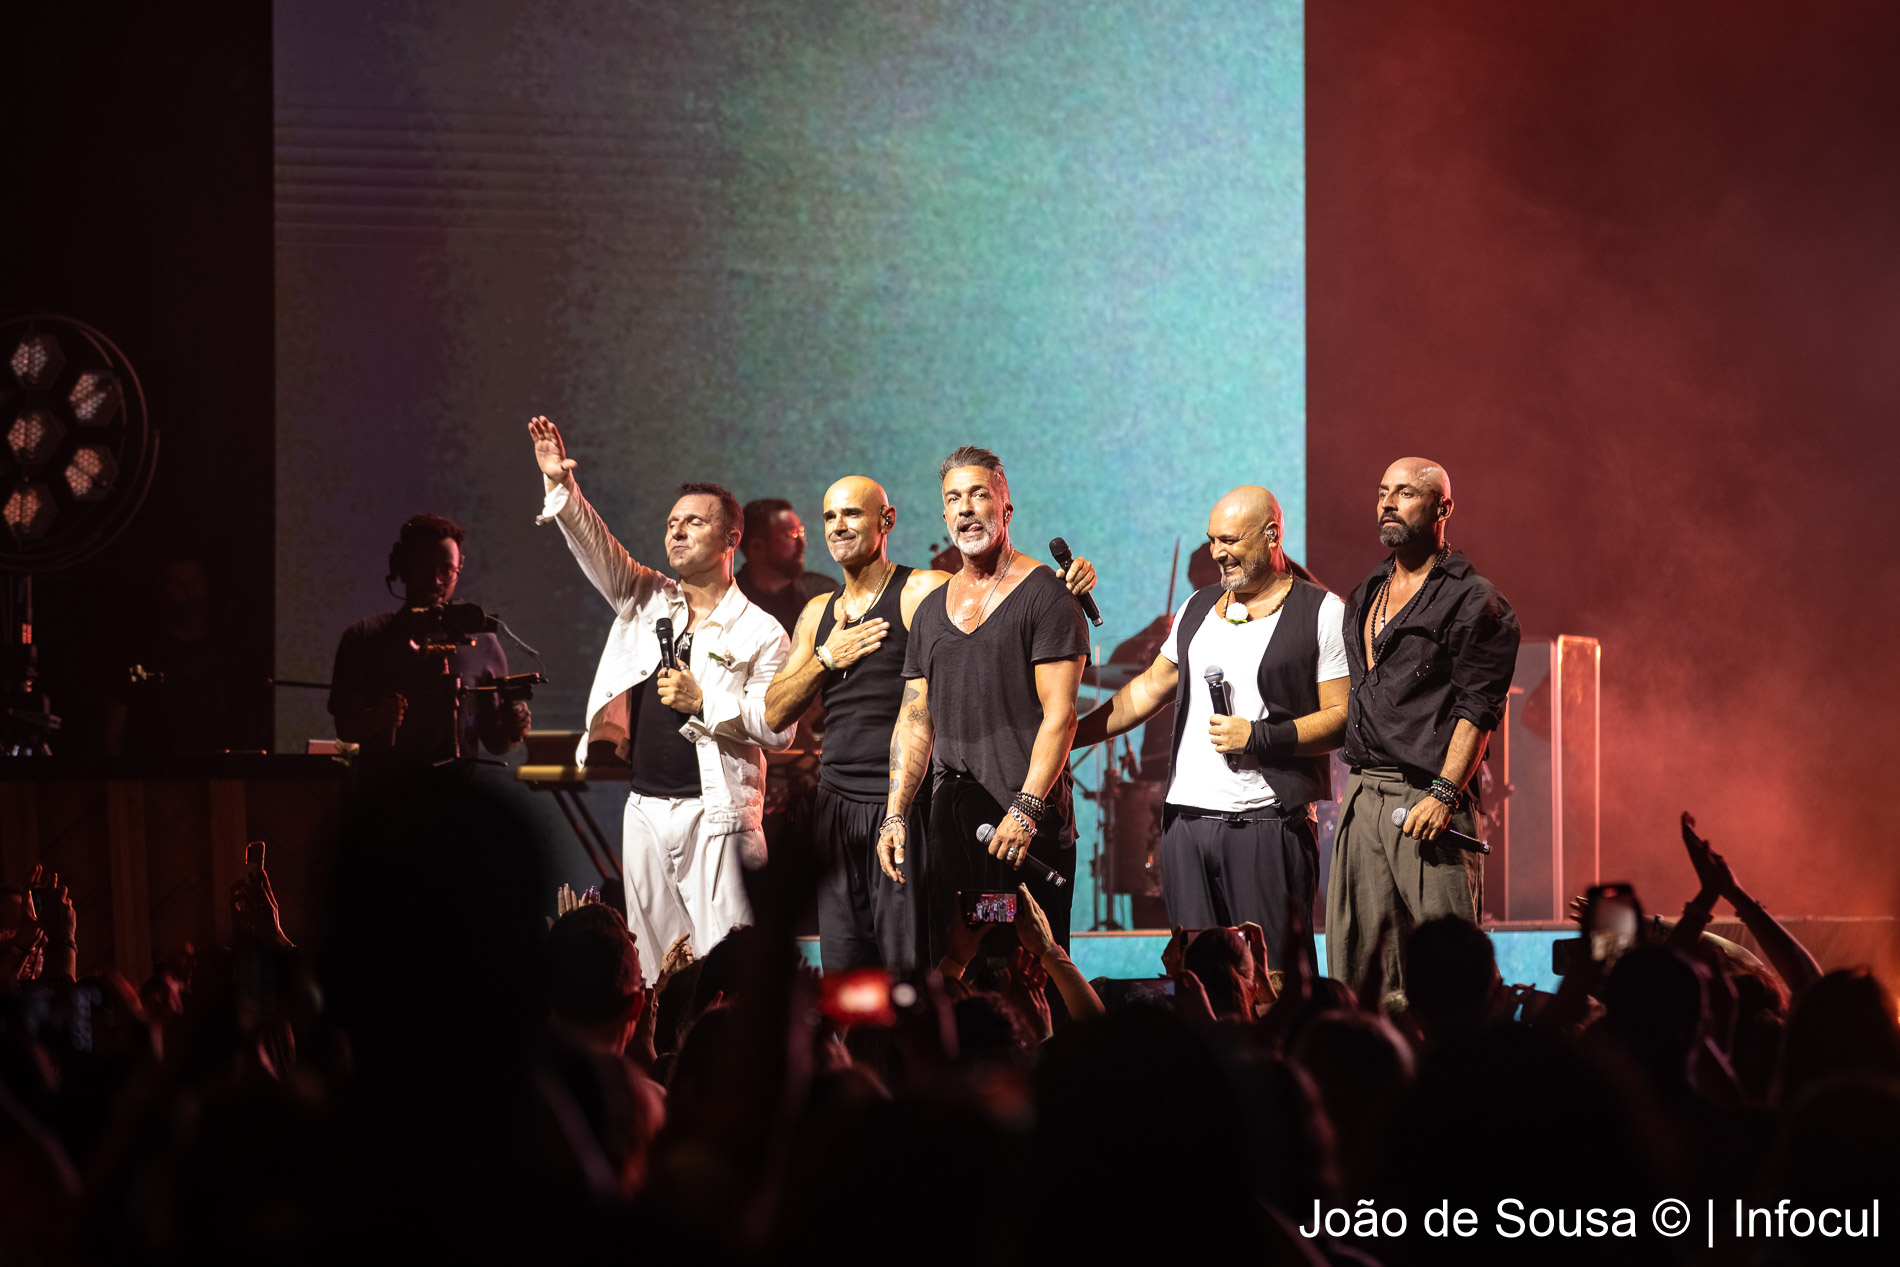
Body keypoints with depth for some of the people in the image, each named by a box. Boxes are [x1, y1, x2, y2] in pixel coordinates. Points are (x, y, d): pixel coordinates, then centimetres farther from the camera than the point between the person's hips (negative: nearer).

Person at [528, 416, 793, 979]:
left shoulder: (759, 632, -1)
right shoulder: (647, 600, 13)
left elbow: (778, 729, -7)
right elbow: (596, 549, -1)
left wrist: (704, 703, -15)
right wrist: (561, 488, -16)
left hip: (715, 811, -5)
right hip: (645, 805, 5)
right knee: (652, 964, 6)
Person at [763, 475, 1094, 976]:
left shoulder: (923, 592, -3)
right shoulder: (818, 613, 16)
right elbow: (775, 713, 15)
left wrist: (1065, 583, -26)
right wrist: (826, 659, 0)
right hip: (836, 807, 6)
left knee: (910, 966, -8)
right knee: (843, 961, 7)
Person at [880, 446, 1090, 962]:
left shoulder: (1045, 595, -3)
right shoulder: (931, 610, 17)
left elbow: (1060, 713, -11)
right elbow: (915, 721, 17)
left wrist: (1025, 809, -19)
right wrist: (895, 815, 5)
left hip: (1029, 822, -6)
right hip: (950, 819, 6)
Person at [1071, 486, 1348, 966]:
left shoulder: (1320, 612, -1)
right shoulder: (1198, 607, 18)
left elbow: (1343, 717, -6)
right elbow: (1149, 690, 25)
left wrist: (1260, 738, -14)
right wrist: (1066, 735, 21)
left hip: (1269, 821, -6)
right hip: (1187, 818, 6)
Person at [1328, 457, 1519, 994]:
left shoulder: (1472, 601, -3)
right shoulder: (1365, 596, 20)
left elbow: (1478, 709, -10)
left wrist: (1444, 794, -19)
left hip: (1427, 797, -7)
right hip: (1363, 796, 7)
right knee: (1356, 965, 4)